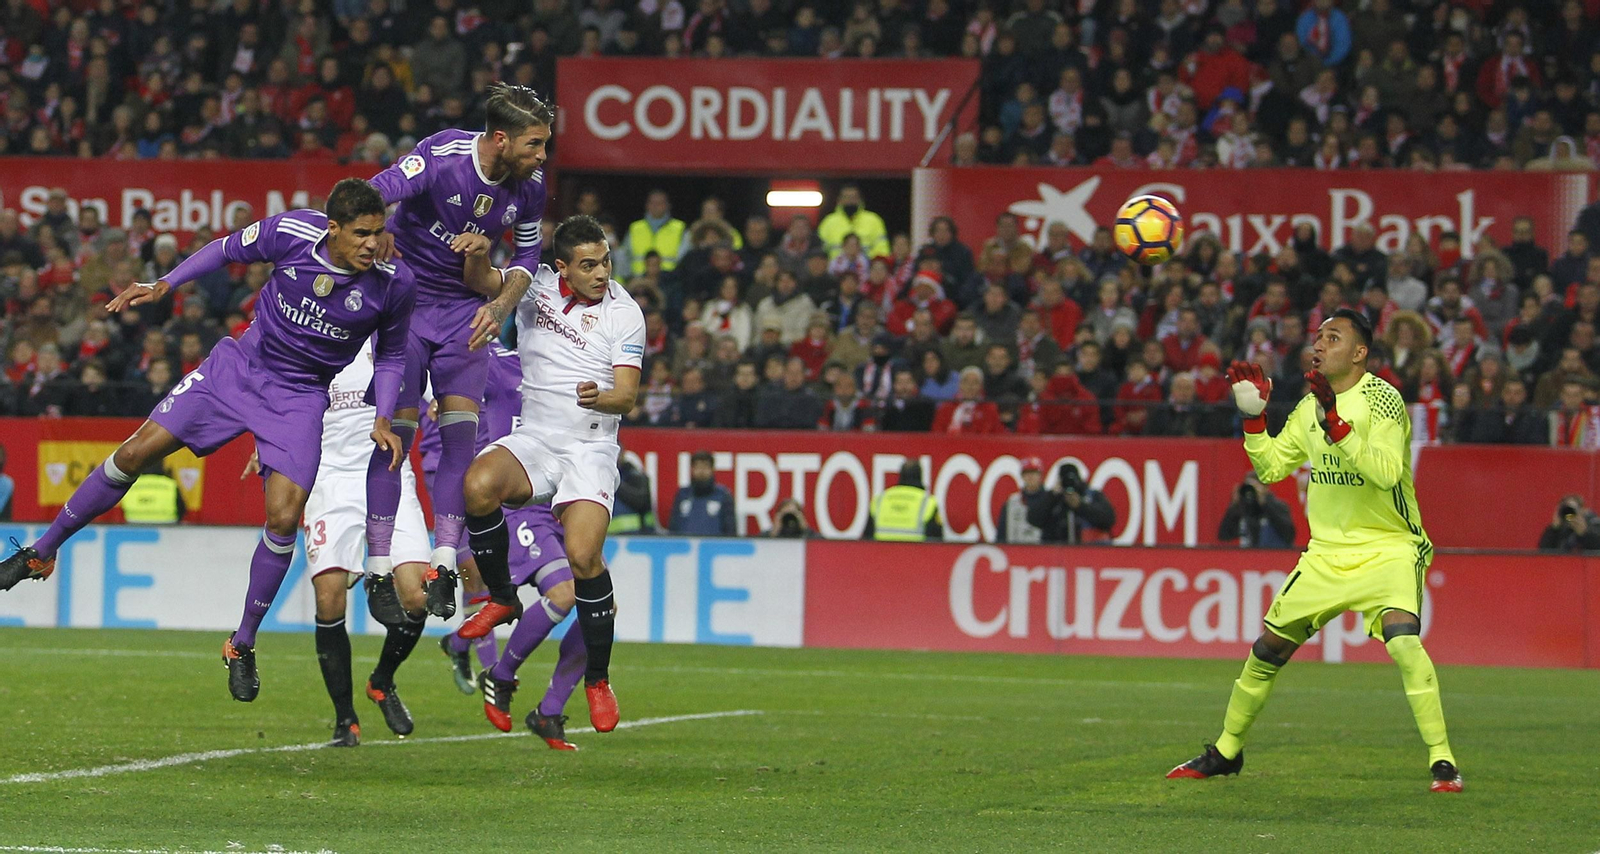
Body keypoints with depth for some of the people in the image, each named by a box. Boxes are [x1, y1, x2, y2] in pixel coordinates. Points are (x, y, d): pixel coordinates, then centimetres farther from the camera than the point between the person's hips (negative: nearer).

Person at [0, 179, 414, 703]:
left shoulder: (393, 284, -18)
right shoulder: (291, 233, -20)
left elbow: (391, 355, 1)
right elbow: (229, 250, 2)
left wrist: (382, 419, -10)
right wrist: (164, 286, -3)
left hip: (300, 398, -1)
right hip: (239, 365, 1)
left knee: (284, 518, -14)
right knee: (138, 451, -3)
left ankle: (243, 645, 7)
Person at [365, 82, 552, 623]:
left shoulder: (530, 184, -6)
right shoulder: (442, 157, -23)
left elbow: (527, 254, 7)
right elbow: (372, 197, -33)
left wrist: (499, 306, -11)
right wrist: (377, 241, -54)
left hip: (465, 309, 4)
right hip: (406, 297, -4)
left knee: (461, 430, -8)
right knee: (397, 430, -7)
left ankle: (443, 565, -6)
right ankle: (379, 568, 0)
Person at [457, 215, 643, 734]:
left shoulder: (624, 313, -4)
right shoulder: (536, 285, 5)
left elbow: (627, 397, -9)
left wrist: (601, 398, -33)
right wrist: (476, 254, -16)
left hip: (590, 447, -3)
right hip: (532, 439, 3)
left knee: (583, 554, -24)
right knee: (479, 485, -31)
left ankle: (598, 678, -6)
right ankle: (502, 598, -6)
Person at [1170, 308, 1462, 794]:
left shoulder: (1381, 399, -14)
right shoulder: (1311, 404, 8)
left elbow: (1386, 472, -28)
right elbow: (1270, 467, 15)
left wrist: (1335, 423, -33)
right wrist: (1254, 416, 3)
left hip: (1389, 549, -7)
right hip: (1327, 552, 7)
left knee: (1402, 639, -29)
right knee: (1267, 648, 9)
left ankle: (1442, 762, -24)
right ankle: (1226, 751, 28)